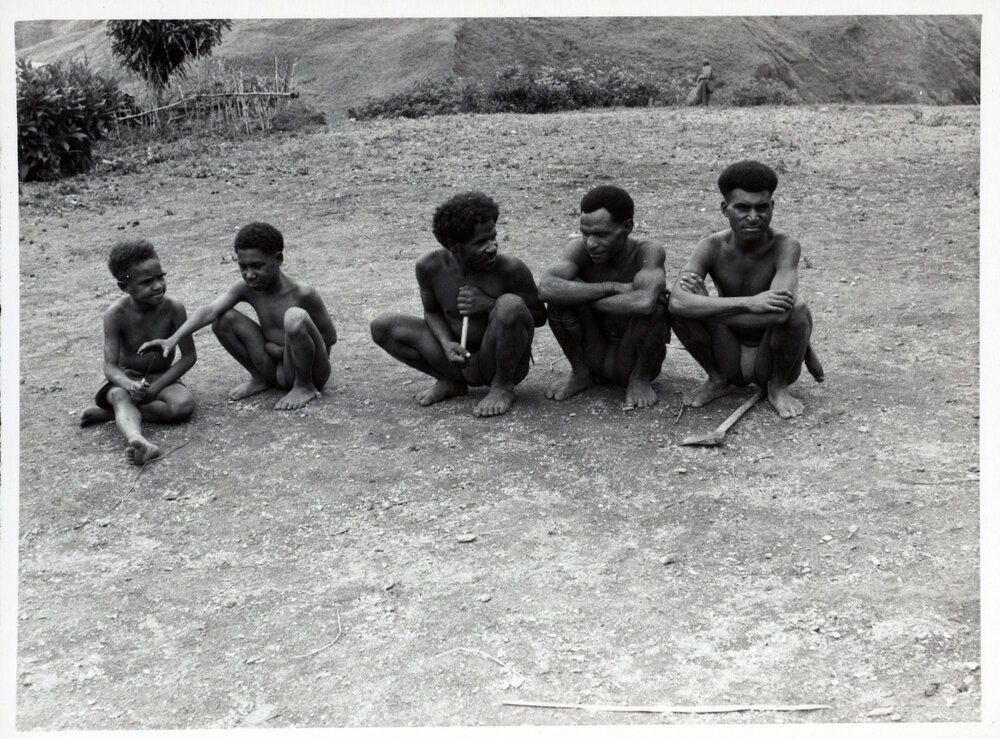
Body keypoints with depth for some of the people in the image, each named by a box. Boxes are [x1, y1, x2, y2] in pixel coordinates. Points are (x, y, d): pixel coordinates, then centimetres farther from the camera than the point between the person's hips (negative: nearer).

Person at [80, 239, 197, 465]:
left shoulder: (173, 308, -17)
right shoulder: (116, 314, -18)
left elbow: (189, 356, -10)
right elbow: (110, 366, -20)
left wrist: (155, 388, -19)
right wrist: (130, 385, -43)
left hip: (162, 378, 1)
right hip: (126, 378, -1)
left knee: (184, 405, -30)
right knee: (121, 396, -35)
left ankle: (110, 413, -19)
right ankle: (138, 440, -65)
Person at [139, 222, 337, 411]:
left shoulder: (302, 293, -21)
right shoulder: (246, 289, -7)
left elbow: (329, 337, -13)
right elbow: (209, 311, -22)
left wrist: (284, 349, -17)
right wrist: (173, 339, -37)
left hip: (312, 372, -5)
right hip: (277, 371, 5)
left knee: (296, 316, -34)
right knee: (224, 319, -10)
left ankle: (305, 387, -11)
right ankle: (260, 378, 8)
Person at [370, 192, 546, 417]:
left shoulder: (511, 269, -22)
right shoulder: (430, 267, -13)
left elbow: (539, 316, -9)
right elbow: (432, 312, 4)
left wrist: (488, 305, -25)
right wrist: (447, 344, -18)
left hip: (503, 363, -3)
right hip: (461, 359, 3)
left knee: (511, 305, -34)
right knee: (383, 326, -9)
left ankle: (503, 387, -9)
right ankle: (450, 381, 6)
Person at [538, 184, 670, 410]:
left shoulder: (648, 252, -22)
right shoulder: (580, 249, -15)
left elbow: (644, 302, -42)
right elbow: (546, 288, -34)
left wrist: (583, 297, -29)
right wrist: (612, 287, -33)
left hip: (636, 360, -2)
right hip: (593, 356, 2)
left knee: (655, 304, -30)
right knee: (562, 293, -21)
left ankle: (640, 379, -3)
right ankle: (580, 373, 2)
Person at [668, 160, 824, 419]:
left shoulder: (785, 247, -19)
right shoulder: (712, 247, -14)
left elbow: (779, 312, -36)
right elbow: (678, 302, -32)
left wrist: (707, 307, -27)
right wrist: (748, 303, -42)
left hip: (770, 362, -2)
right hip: (729, 358, 2)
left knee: (797, 307, -31)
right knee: (682, 302, -22)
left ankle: (778, 387, -3)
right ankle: (717, 380, 4)